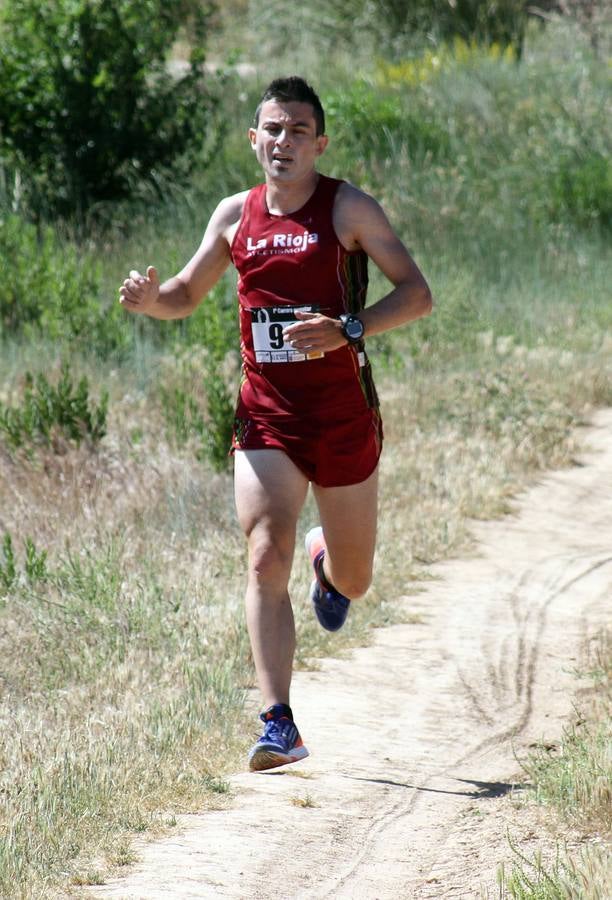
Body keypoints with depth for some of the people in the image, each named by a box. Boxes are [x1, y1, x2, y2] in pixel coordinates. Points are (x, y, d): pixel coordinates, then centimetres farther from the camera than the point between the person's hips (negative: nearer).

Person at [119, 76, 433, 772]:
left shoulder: (349, 209, -5)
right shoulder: (235, 216, 5)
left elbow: (417, 295, -9)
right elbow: (186, 297, 18)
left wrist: (348, 330, -25)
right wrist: (149, 297, -6)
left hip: (344, 419, -1)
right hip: (265, 419, 1)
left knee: (352, 585, 12)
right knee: (267, 559, -18)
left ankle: (329, 562, 52)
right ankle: (278, 727, -21)